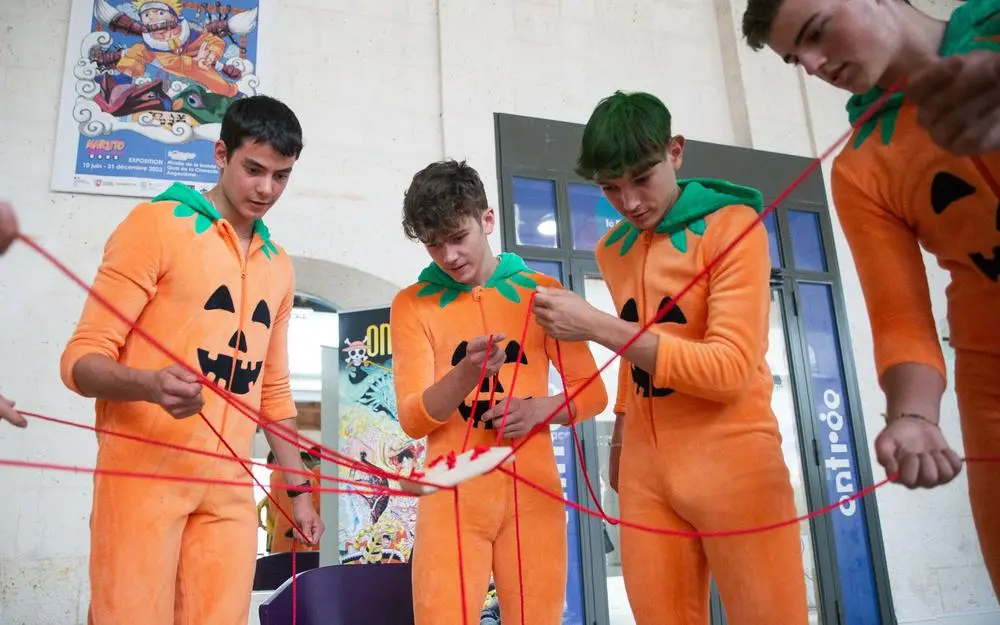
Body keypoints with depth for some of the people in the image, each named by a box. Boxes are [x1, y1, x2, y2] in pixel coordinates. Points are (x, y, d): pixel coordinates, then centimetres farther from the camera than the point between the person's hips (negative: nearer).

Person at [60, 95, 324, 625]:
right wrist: (151, 385, -27)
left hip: (230, 487, 5)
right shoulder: (156, 222, -1)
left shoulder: (278, 267, 16)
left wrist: (297, 489, 18)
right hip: (144, 473, -5)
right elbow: (82, 358, -6)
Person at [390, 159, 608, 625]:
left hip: (533, 489, 1)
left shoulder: (542, 292, 5)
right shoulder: (412, 303, 3)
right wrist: (464, 375, -23)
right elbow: (412, 420, -4)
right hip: (453, 492, -1)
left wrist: (541, 408, -13)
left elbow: (592, 393, 7)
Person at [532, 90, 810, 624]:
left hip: (732, 461, -5)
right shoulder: (611, 251, 10)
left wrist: (598, 326, -20)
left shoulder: (733, 225, -8)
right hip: (645, 470, 5)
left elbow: (730, 370, -17)